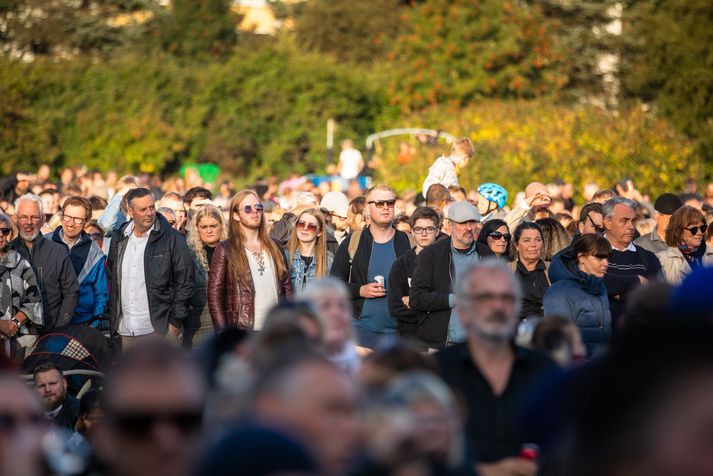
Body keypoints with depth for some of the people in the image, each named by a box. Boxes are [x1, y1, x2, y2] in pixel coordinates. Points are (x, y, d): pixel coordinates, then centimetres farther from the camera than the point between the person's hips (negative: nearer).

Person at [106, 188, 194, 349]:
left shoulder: (172, 239, -3)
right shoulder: (119, 240, 11)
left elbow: (185, 283, -4)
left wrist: (175, 323, -8)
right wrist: (112, 322, 13)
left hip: (158, 330, -5)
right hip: (124, 332, 5)